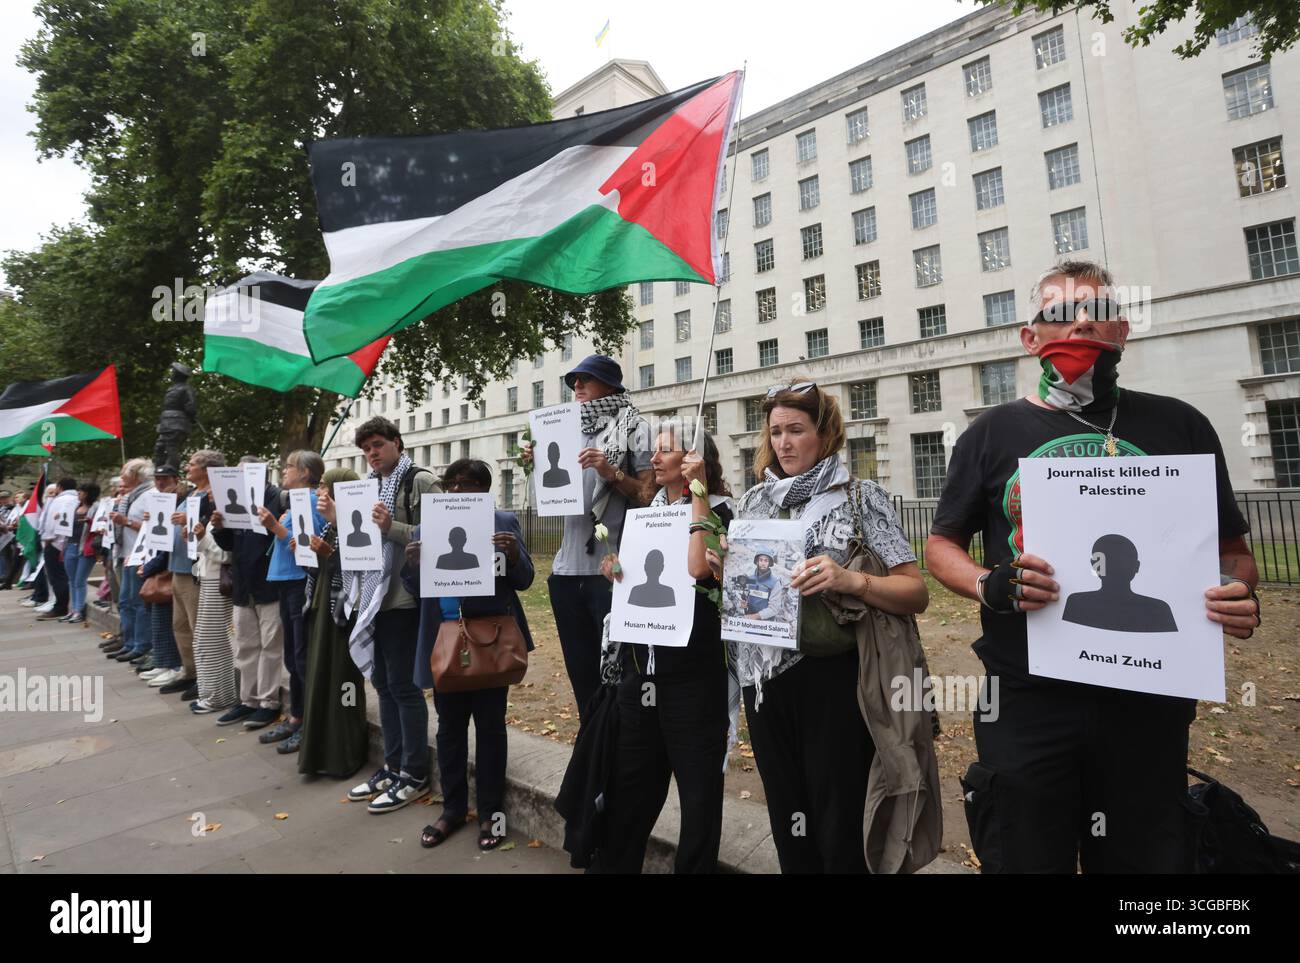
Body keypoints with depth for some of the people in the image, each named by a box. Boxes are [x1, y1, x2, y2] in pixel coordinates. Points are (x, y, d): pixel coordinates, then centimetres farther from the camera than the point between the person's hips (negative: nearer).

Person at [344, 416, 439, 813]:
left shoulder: (420, 480, -8)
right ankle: (392, 766, 28)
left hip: (402, 598, -8)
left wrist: (391, 527, -24)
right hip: (372, 596, 8)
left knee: (403, 685, -1)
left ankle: (415, 775, 12)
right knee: (383, 684, 15)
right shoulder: (372, 485, 16)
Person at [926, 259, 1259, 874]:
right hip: (1027, 703, -1)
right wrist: (989, 586, -14)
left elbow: (1230, 546, 12)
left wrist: (1240, 591, -10)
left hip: (1148, 702, 2)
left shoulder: (1179, 427, 6)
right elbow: (942, 544, 6)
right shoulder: (994, 434, 2)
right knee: (1023, 858, 12)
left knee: (1148, 858, 18)